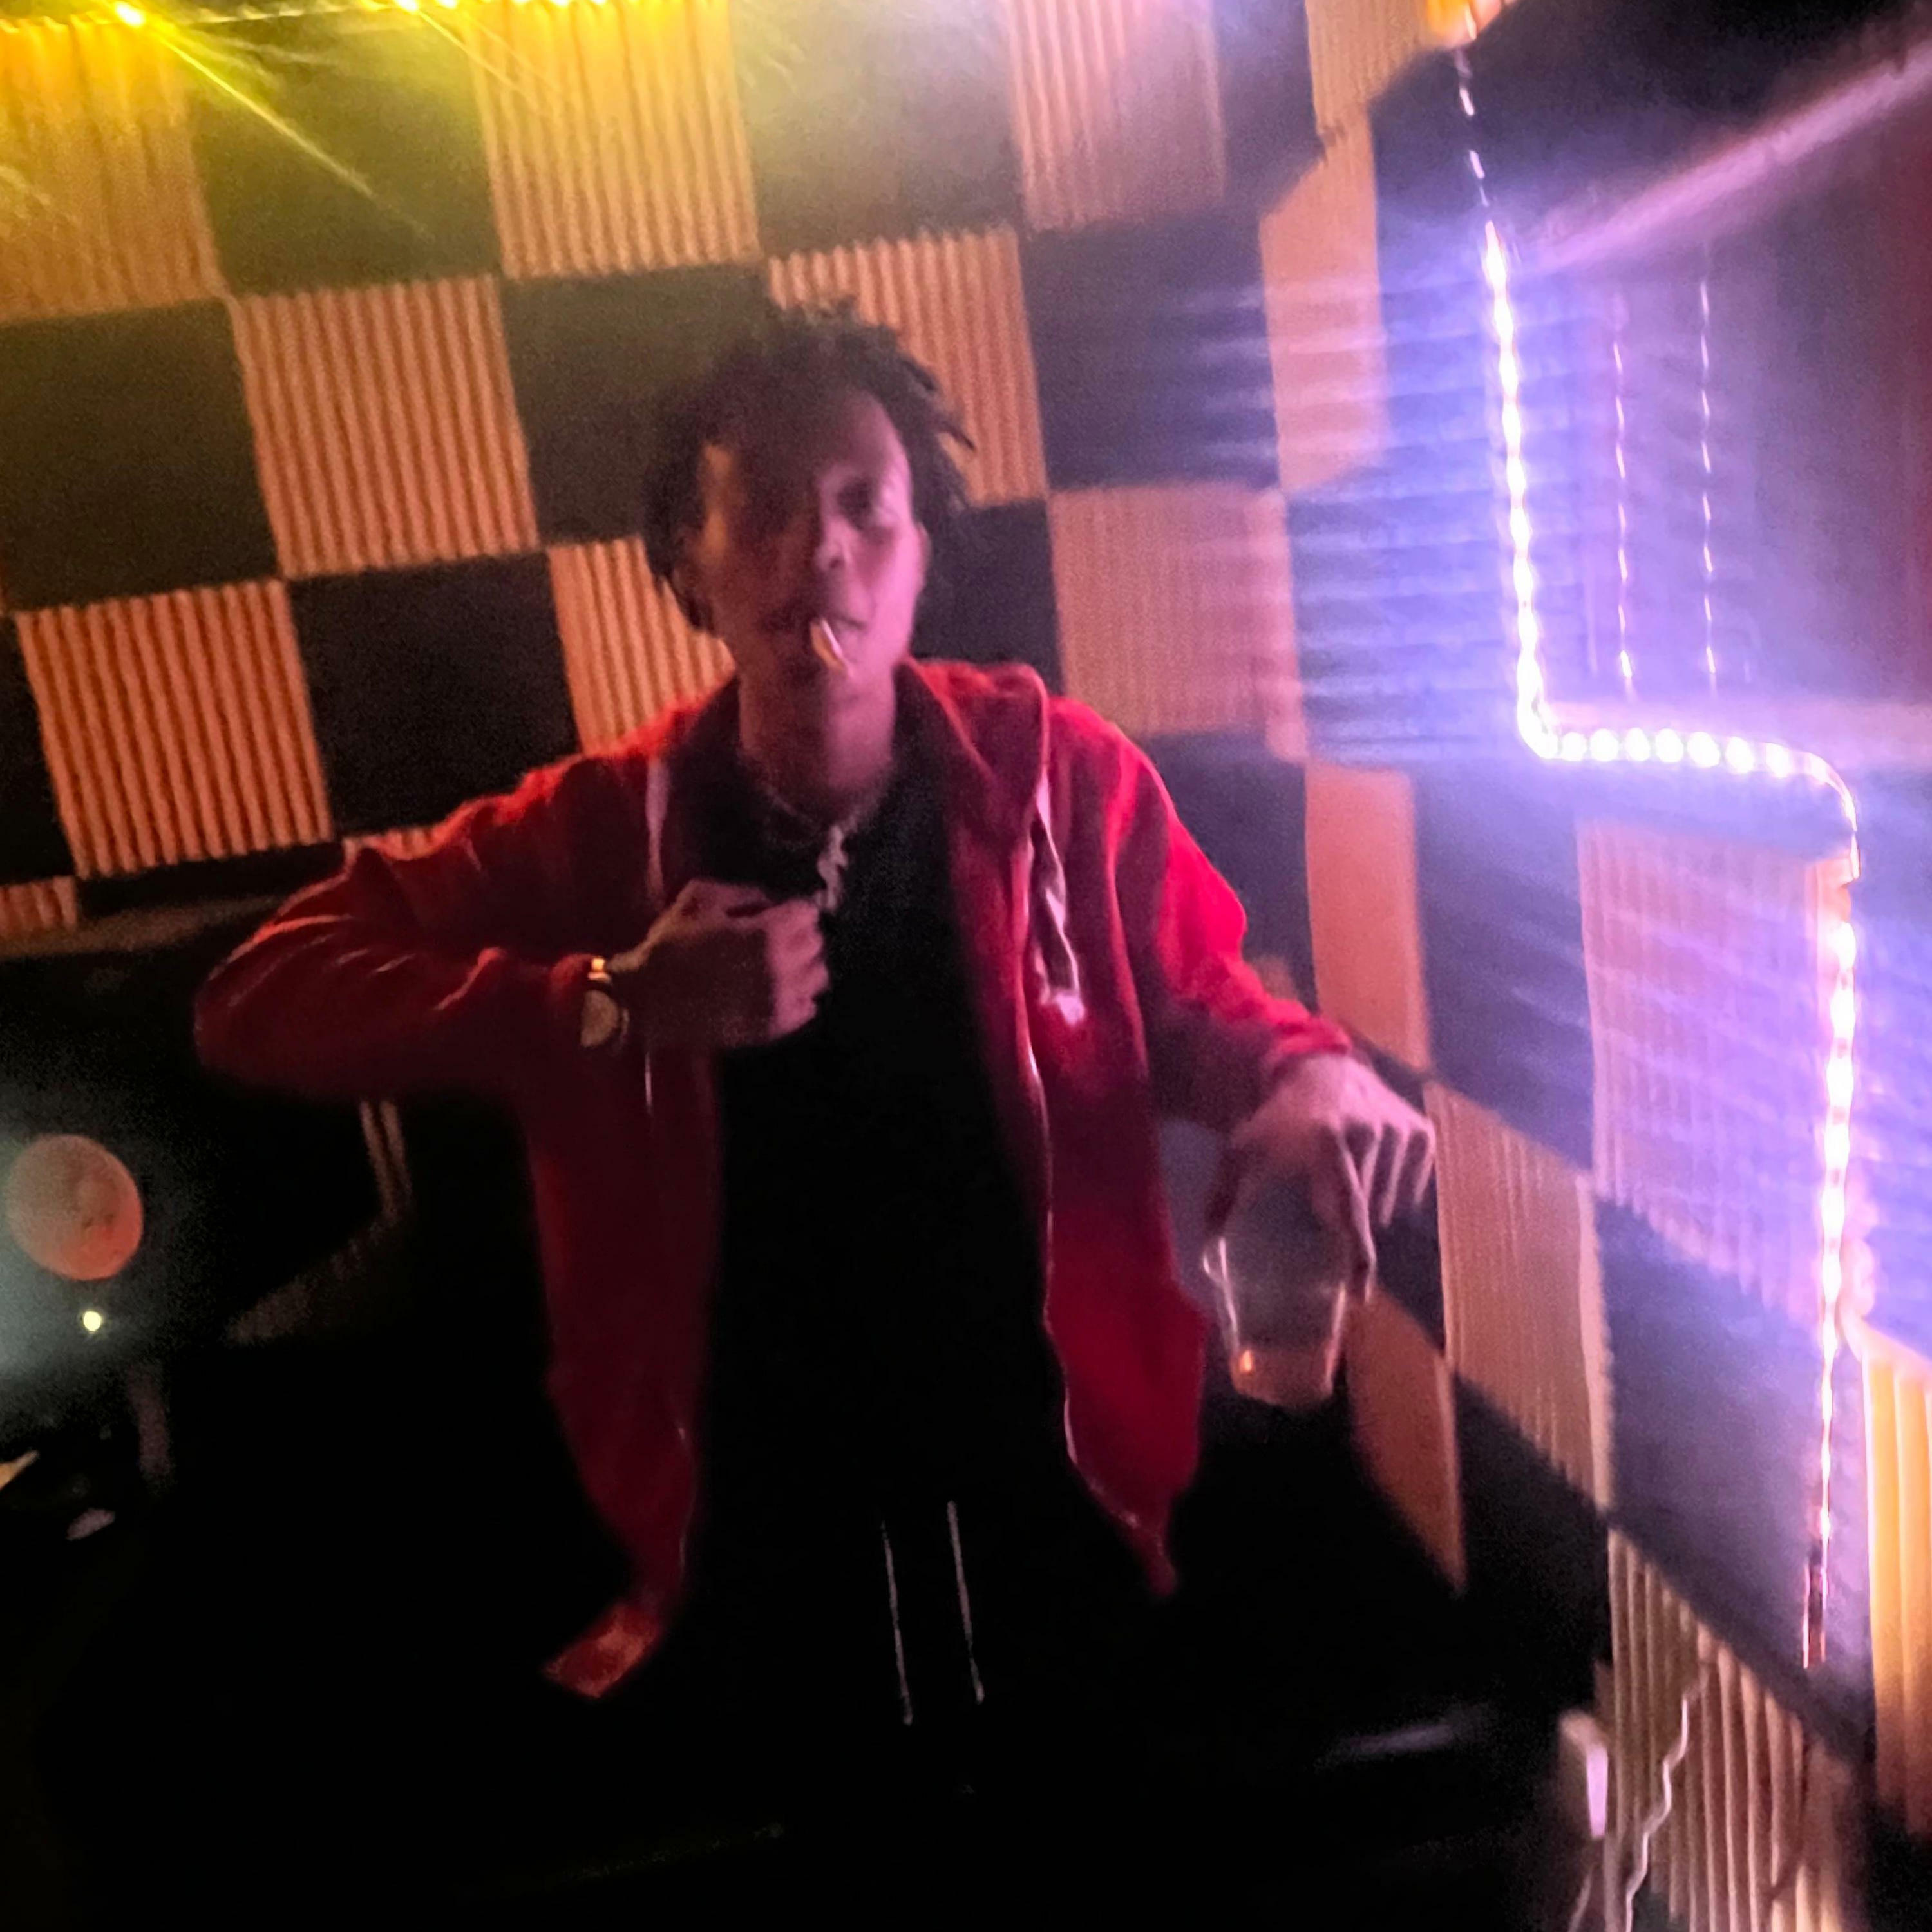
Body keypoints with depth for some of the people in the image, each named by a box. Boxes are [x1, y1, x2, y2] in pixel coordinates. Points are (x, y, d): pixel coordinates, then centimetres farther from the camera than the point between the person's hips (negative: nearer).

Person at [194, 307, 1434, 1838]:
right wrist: (611, 1004, -27)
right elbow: (257, 998, -14)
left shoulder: (1058, 778, -12)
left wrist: (1304, 1071, -22)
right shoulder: (604, 832, -12)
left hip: (1049, 1528, 1)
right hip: (752, 1558, 0)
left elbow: (1197, 1001, 2)